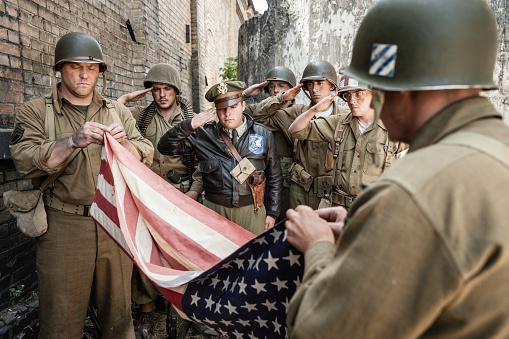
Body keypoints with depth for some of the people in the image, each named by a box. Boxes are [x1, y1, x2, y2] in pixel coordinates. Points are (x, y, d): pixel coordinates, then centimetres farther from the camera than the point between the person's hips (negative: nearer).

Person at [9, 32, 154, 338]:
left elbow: (147, 155, 6)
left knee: (118, 314, 15)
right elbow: (25, 162, -8)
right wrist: (72, 142, -21)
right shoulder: (36, 111, 5)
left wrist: (123, 143, -14)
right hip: (63, 226, -2)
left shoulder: (119, 112, 12)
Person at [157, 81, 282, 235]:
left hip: (251, 211, 1)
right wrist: (190, 125, -16)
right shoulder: (203, 134, 0)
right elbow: (165, 147, -2)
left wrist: (272, 213, 6)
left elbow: (274, 177, 8)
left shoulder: (264, 135, 2)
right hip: (215, 210, 0)